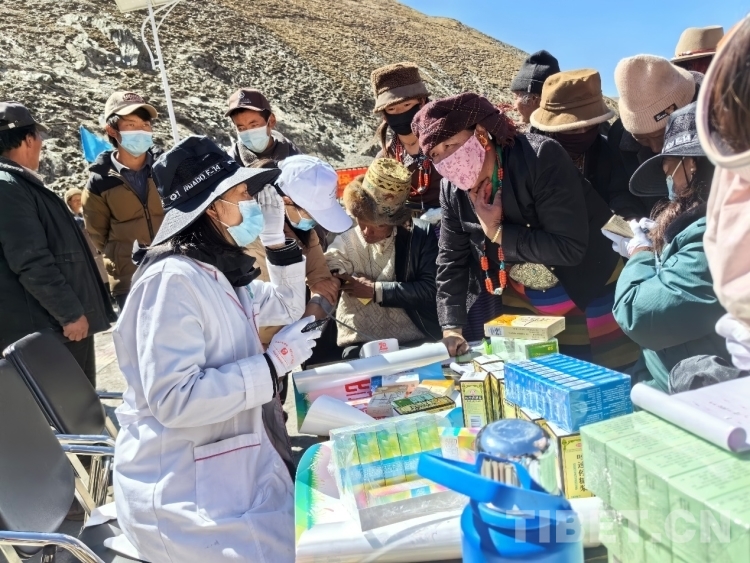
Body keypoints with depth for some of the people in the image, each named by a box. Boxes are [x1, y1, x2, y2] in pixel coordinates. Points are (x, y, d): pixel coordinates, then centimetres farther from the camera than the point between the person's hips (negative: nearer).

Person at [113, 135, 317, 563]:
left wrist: (277, 238, 9)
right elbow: (175, 399, -29)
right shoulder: (174, 279, -23)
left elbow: (288, 306, 22)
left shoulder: (220, 272, 7)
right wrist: (274, 362, -22)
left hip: (235, 463, 9)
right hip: (182, 487, -9)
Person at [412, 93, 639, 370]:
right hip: (520, 307, 5)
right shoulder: (452, 189, -6)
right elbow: (452, 260, -1)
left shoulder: (540, 156, -24)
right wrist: (452, 328, -11)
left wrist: (498, 232, -24)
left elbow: (569, 247, -29)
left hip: (589, 298, -4)